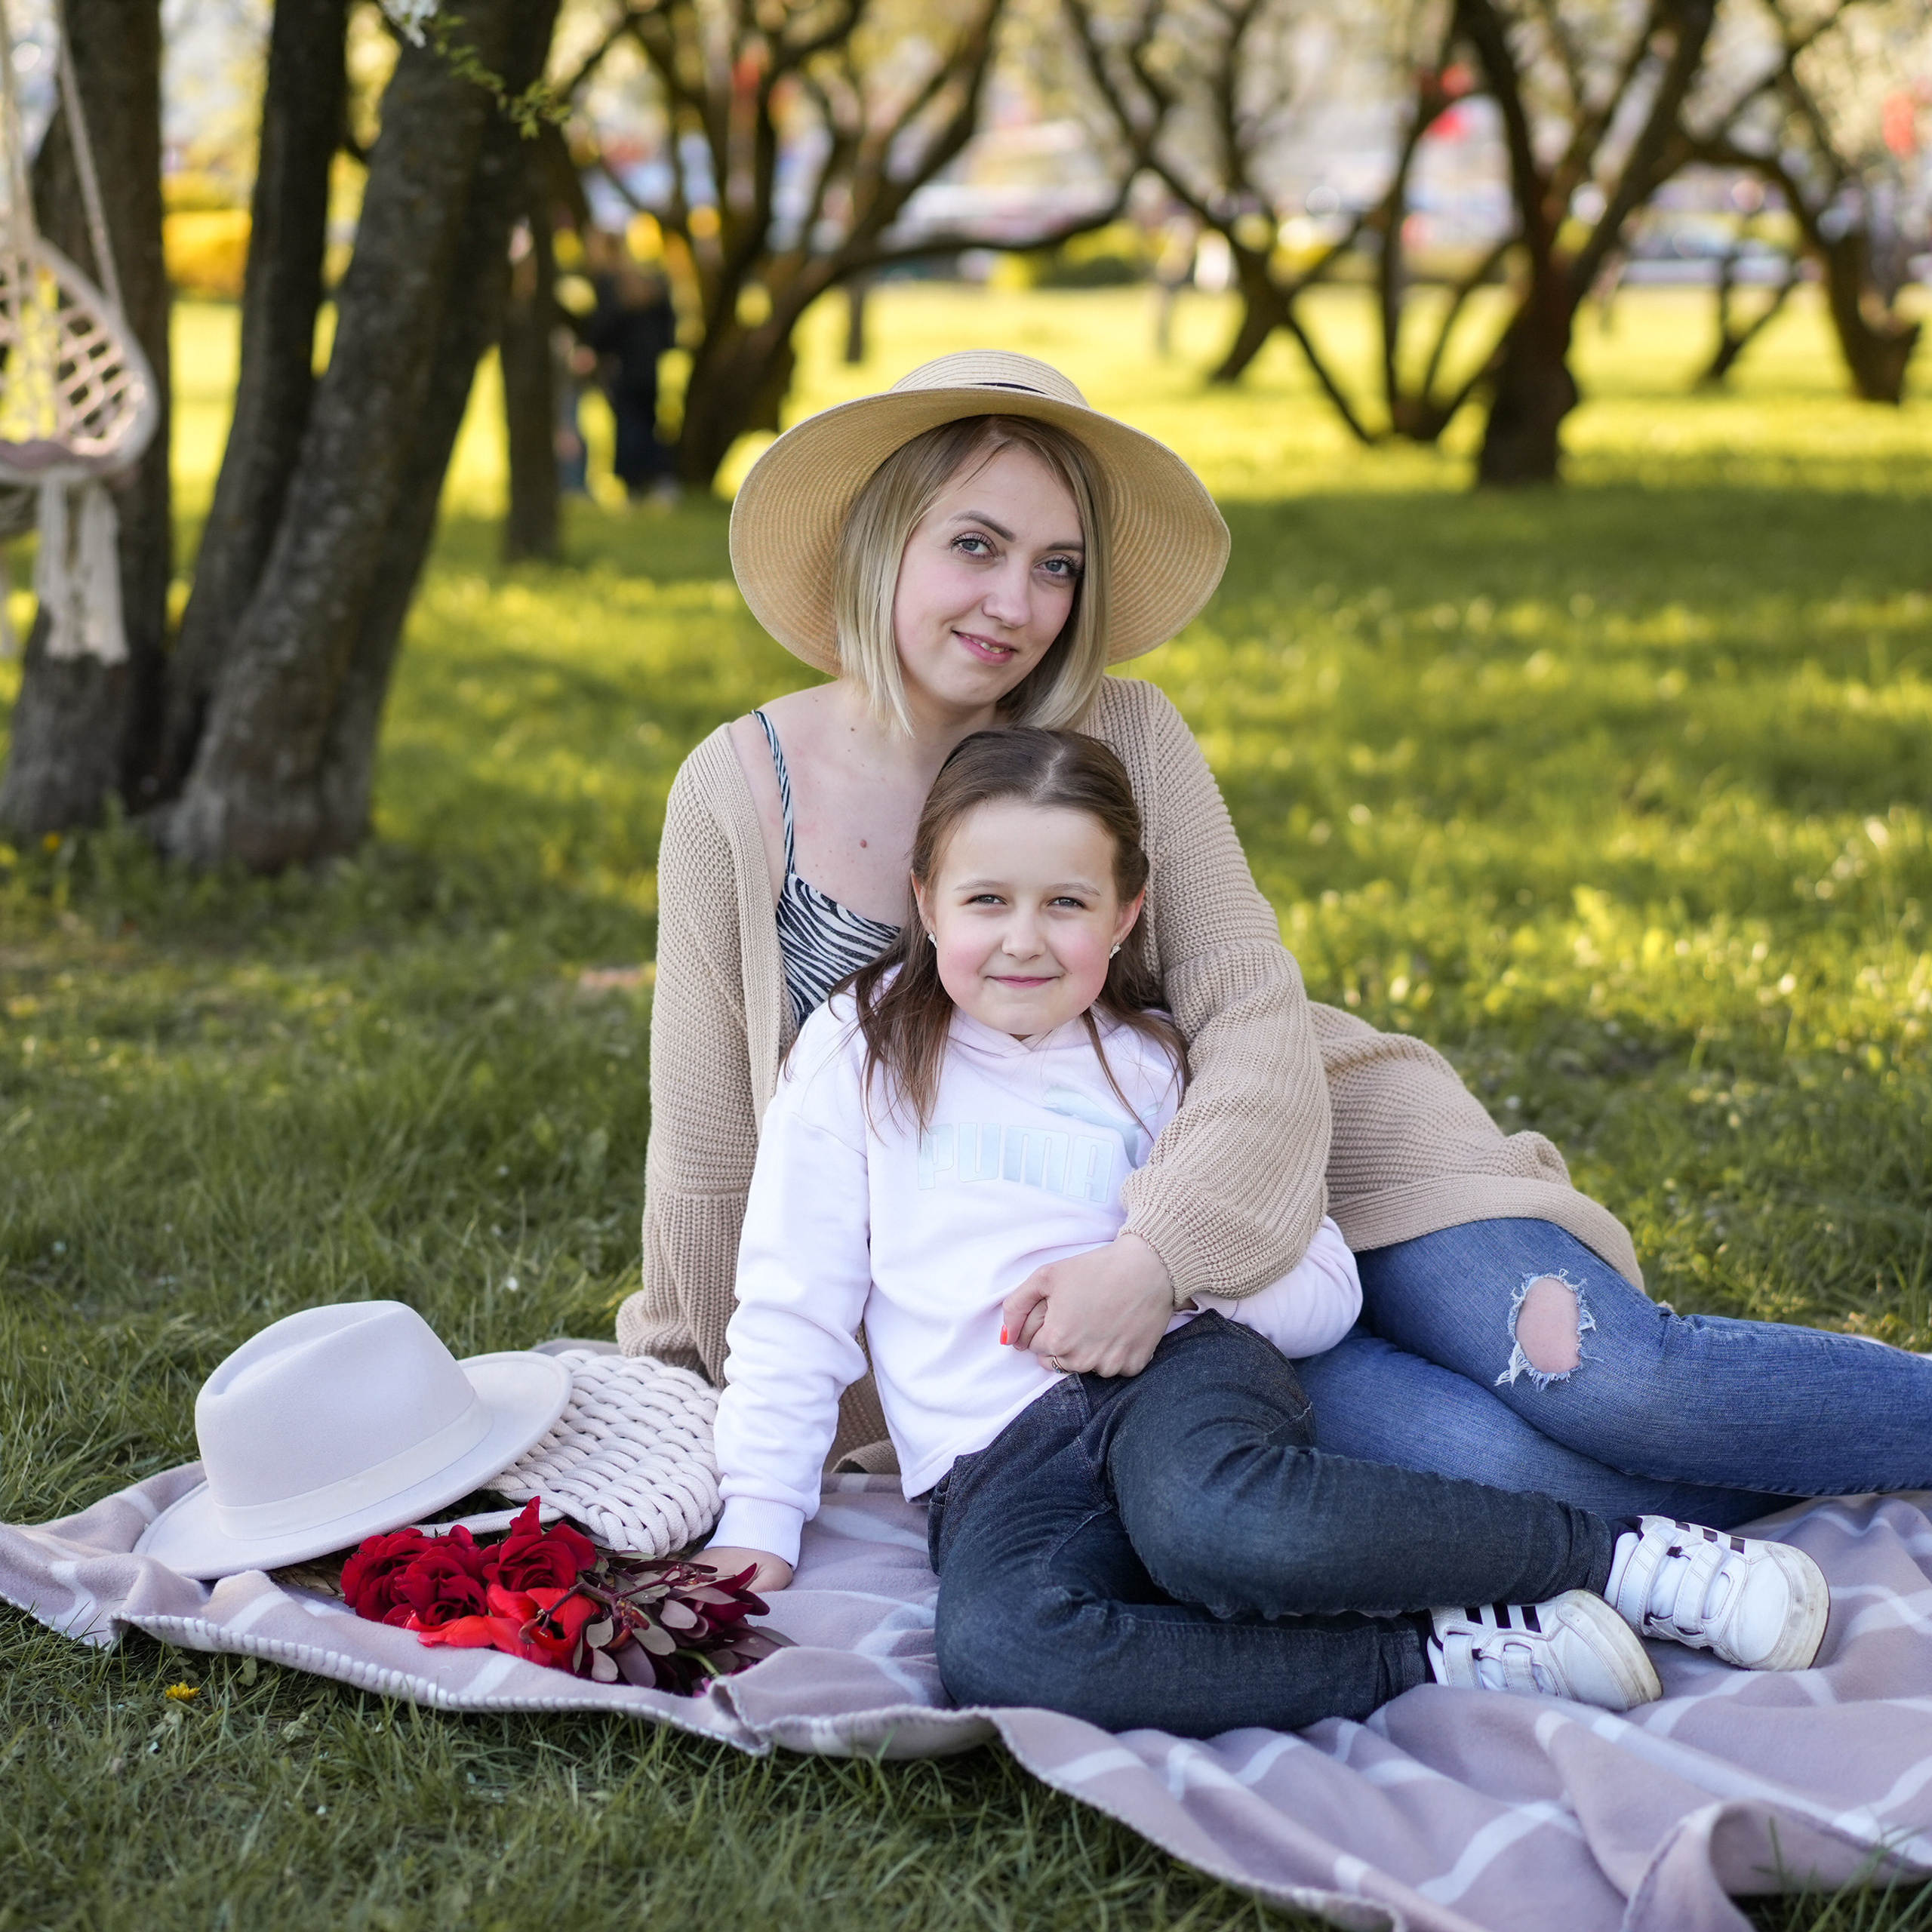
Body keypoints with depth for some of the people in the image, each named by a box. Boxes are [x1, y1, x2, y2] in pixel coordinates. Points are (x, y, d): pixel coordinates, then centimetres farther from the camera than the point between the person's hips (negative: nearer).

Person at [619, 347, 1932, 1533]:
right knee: (1500, 1463, -23)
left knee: (1603, 1378, -21)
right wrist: (698, 1378, 13)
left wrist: (1158, 1251, -29)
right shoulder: (739, 795, -8)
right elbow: (714, 1140, 2)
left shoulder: (1124, 741, -7)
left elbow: (1257, 1027, -13)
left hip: (1268, 1161, 1)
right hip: (1071, 1280, -1)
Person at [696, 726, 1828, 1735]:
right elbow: (793, 1311, 11)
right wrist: (759, 1521, 2)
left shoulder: (1160, 1070, 13)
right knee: (993, 1651, -37)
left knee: (1213, 1520, -40)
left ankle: (1634, 1559, -24)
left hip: (1177, 1373, 0)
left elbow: (1326, 1289, 8)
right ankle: (1440, 1663, -30)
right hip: (995, 1469, 1)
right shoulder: (857, 1051, 12)